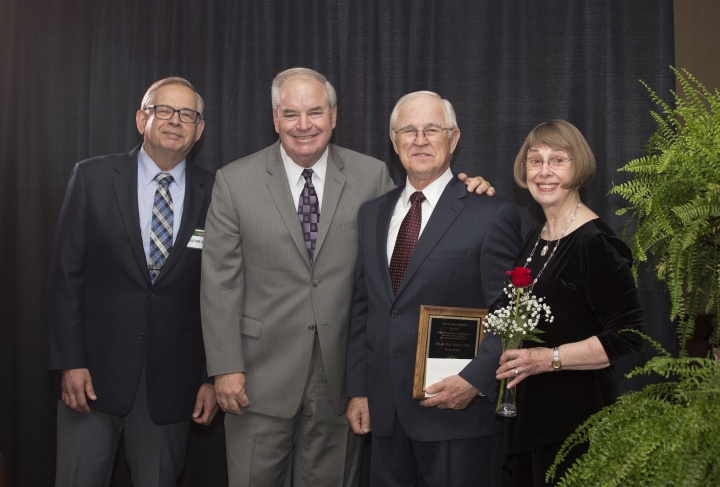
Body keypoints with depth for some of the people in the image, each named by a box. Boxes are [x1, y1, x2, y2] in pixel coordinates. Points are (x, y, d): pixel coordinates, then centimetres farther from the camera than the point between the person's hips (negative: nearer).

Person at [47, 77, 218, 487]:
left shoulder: (214, 194, 0)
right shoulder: (92, 178, -1)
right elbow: (66, 275, -2)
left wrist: (213, 376, 1)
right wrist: (70, 361, -7)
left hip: (172, 380, 1)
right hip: (95, 368, 0)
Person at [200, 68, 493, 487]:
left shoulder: (372, 176, 0)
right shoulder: (235, 182, -2)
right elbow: (220, 281, -2)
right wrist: (226, 367, -6)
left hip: (341, 376, 1)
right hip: (262, 377, -1)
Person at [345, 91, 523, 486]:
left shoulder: (492, 216, -6)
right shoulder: (371, 215, 11)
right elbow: (362, 308, 13)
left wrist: (475, 380, -16)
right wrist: (358, 390, 10)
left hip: (459, 412, -4)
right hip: (385, 413, 5)